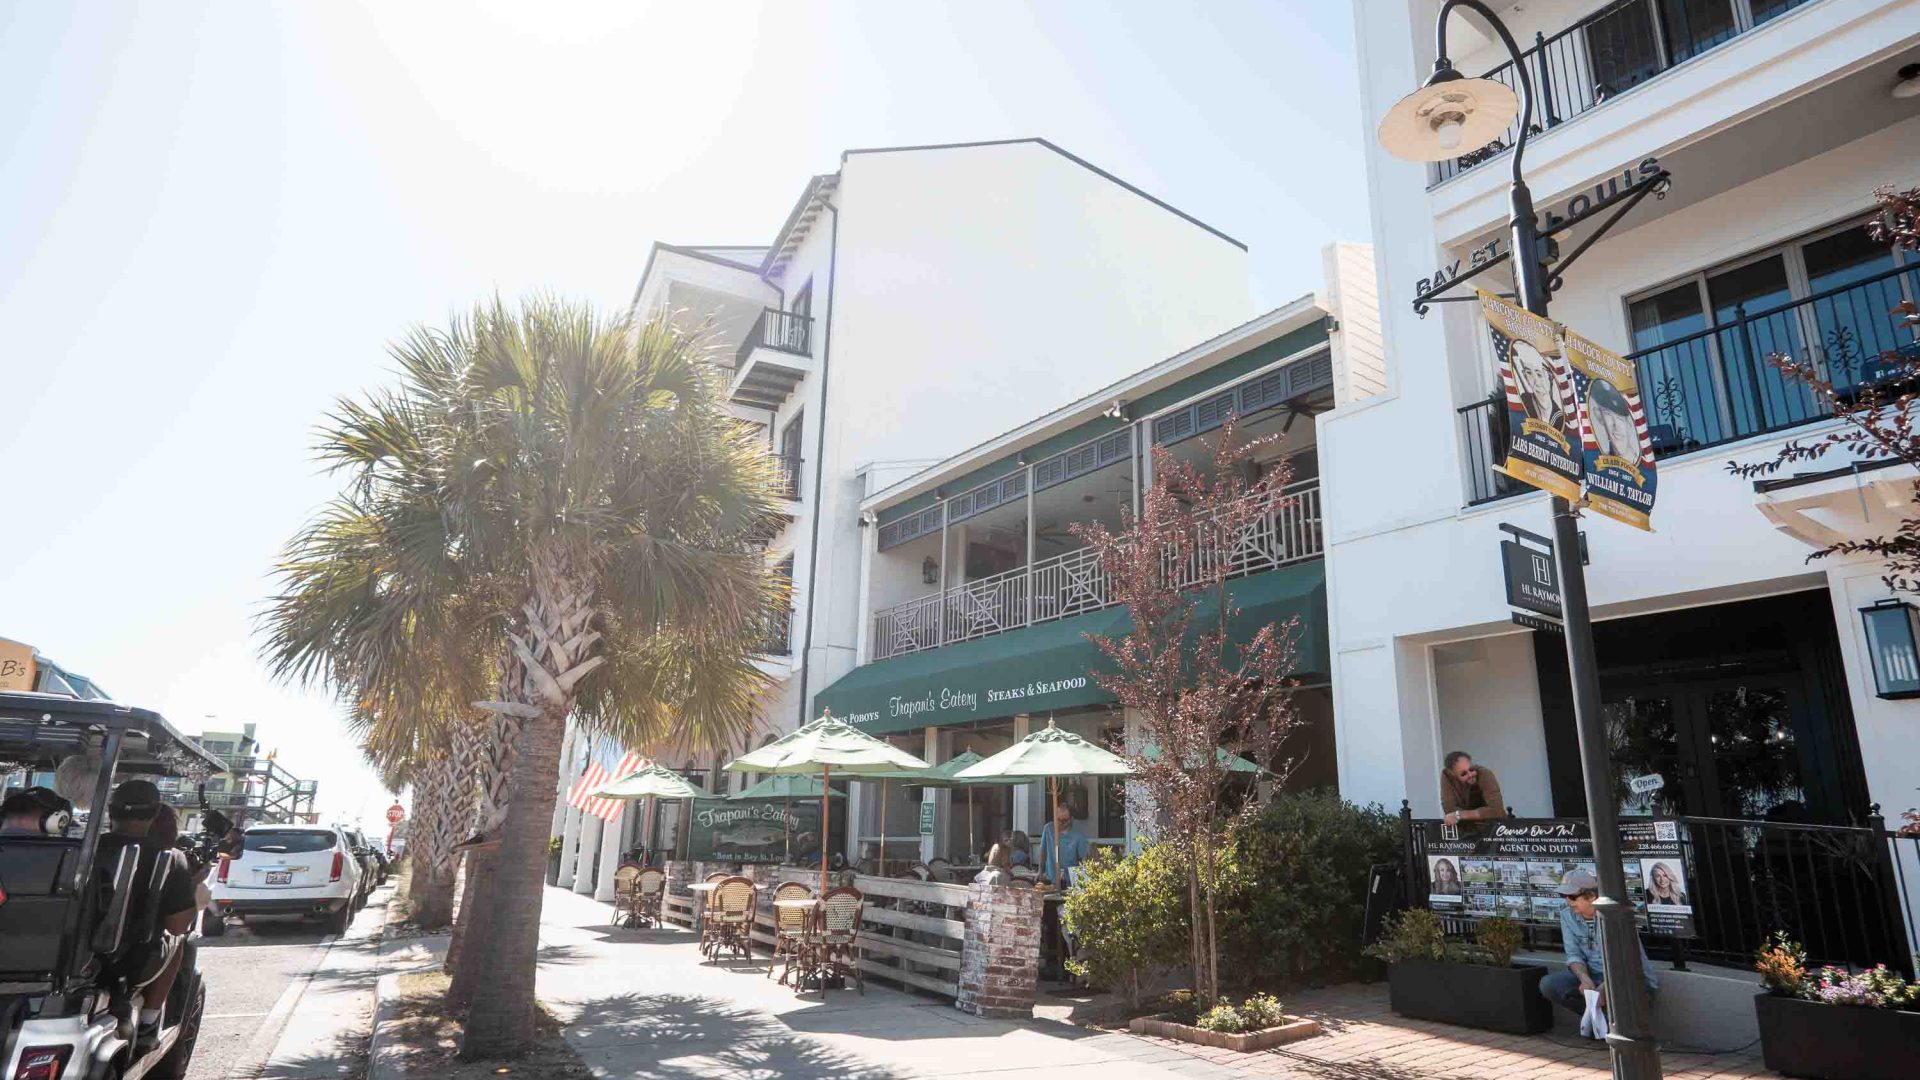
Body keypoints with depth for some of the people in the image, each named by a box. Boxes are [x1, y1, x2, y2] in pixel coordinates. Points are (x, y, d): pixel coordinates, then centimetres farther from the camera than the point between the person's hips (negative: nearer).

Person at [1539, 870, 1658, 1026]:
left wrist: (1604, 988, -35)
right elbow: (1574, 954, 2)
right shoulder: (1567, 915, -1)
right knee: (1548, 984, -18)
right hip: (1594, 976, 5)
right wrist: (1584, 978, -20)